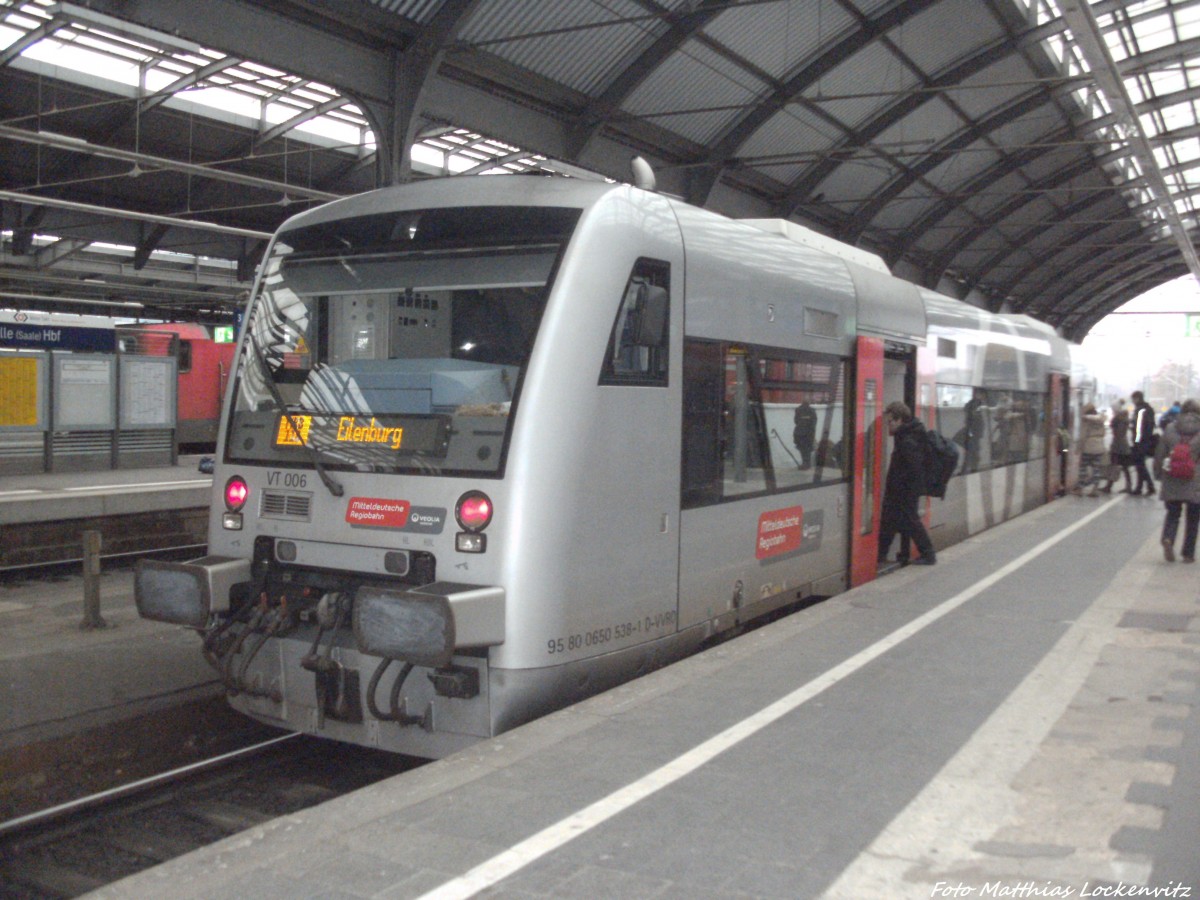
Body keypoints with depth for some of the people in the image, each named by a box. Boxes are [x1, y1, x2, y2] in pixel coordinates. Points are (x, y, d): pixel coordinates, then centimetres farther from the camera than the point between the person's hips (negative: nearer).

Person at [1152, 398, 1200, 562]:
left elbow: (1159, 455, 2)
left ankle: (1168, 539, -16)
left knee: (1172, 514, 12)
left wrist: (1159, 474, 13)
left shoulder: (1170, 429, -1)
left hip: (1172, 481, 1)